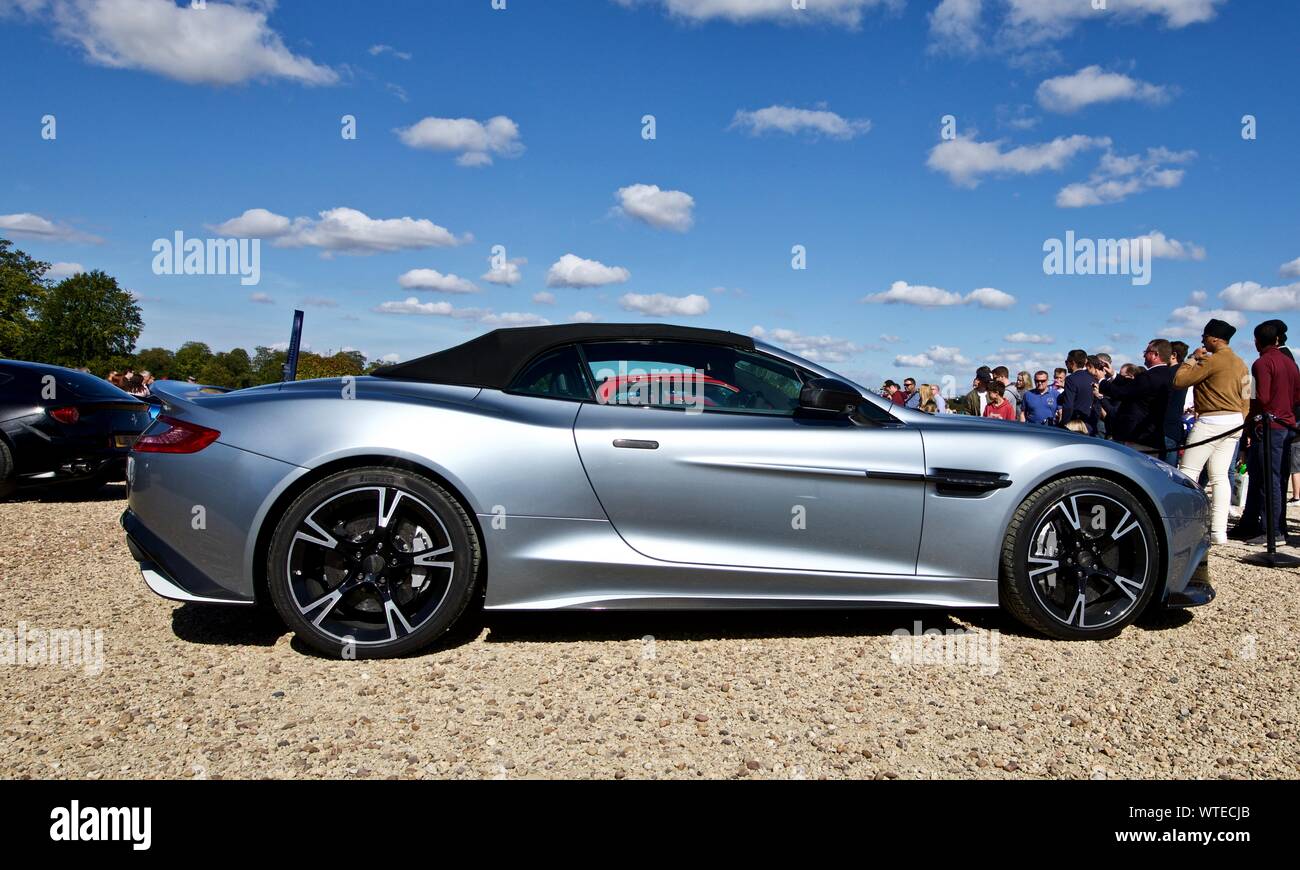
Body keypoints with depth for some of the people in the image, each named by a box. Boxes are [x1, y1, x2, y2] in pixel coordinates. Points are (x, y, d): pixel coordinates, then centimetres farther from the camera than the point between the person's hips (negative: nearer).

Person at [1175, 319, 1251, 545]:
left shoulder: (1212, 360, -13)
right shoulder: (1240, 363, 15)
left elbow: (1178, 381, -14)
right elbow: (1246, 399, 17)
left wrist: (1193, 358, -2)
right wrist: (1239, 423, 22)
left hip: (1211, 422, -9)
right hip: (1234, 423, 9)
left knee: (1188, 473, -6)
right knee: (1219, 477, 7)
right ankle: (1219, 531, 5)